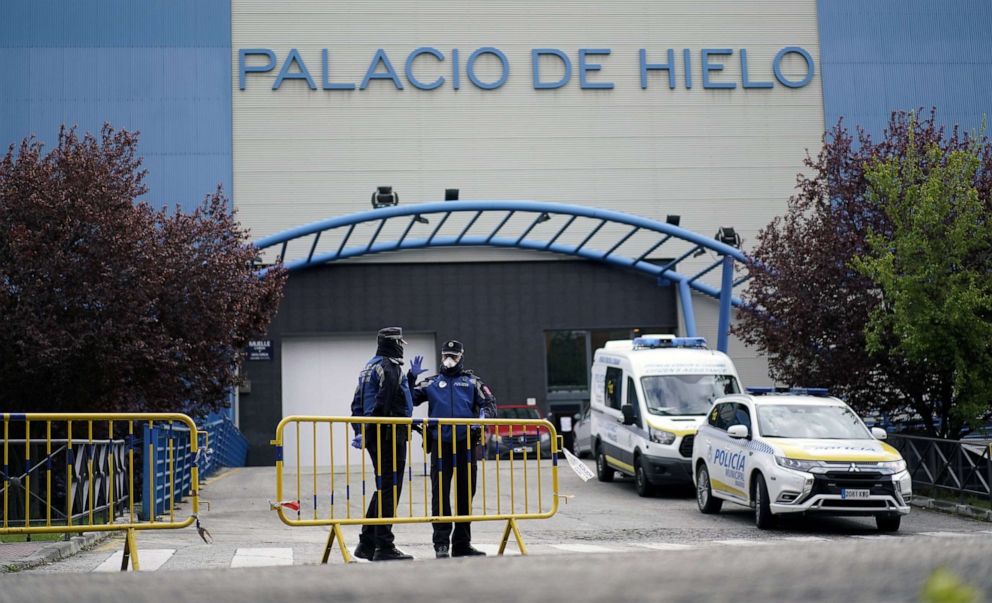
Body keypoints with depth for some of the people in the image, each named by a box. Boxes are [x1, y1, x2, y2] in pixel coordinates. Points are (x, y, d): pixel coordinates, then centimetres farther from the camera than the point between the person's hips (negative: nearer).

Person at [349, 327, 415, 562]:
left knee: (383, 489, 16)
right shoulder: (390, 367, -11)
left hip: (374, 436, 10)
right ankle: (384, 547, -5)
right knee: (389, 490, -6)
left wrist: (360, 430, 17)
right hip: (390, 434, -10)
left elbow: (357, 403, 21)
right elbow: (384, 401, -22)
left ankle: (367, 543, 18)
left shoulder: (369, 367, 20)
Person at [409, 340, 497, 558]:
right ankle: (441, 543, -1)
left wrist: (484, 414, -13)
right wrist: (411, 377, -2)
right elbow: (409, 400, 11)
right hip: (440, 444, -1)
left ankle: (462, 543, 16)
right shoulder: (432, 383, 14)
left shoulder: (472, 382, 13)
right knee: (440, 493, -5)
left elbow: (490, 403, 8)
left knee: (465, 493, 6)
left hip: (466, 444, 1)